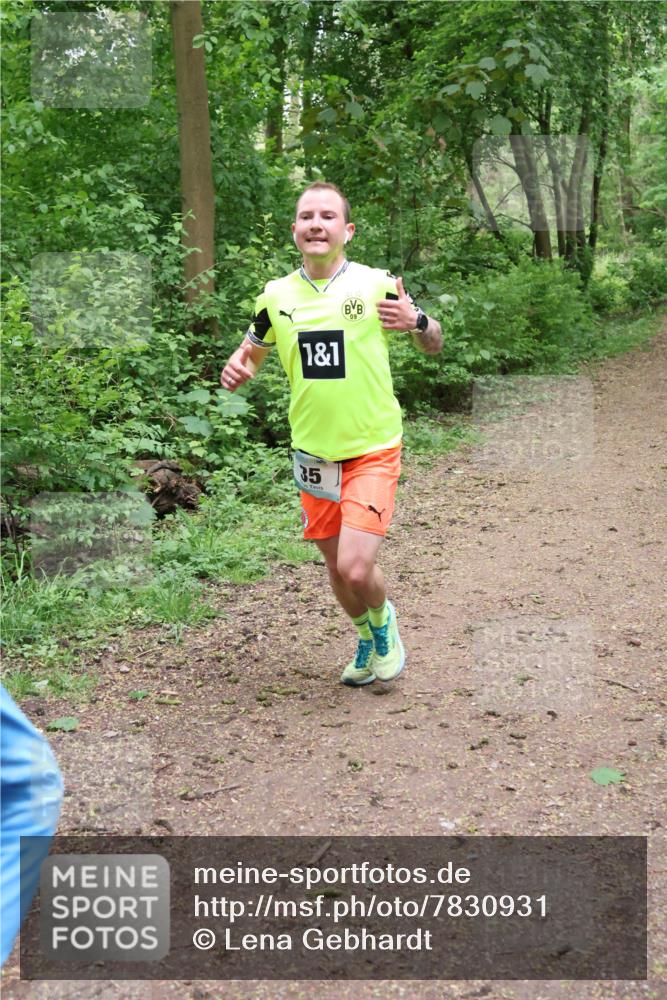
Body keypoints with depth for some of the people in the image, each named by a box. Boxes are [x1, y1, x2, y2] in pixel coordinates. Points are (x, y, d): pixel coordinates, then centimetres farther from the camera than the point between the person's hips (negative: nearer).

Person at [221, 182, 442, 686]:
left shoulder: (377, 284, -8)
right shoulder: (276, 295, 1)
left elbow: (434, 345, 3)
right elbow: (253, 348, 18)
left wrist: (416, 322, -20)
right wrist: (237, 369, -6)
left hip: (372, 450, -4)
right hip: (313, 453, 4)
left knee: (356, 569, -15)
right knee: (337, 568, 14)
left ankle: (383, 620, 21)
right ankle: (367, 638, 44)